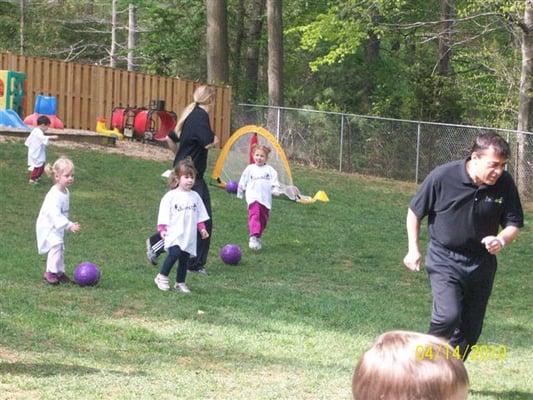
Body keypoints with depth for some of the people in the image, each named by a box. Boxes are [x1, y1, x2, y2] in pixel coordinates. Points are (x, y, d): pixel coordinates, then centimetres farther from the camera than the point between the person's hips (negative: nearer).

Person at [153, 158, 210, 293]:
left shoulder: (195, 196, 9)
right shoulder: (171, 196, -4)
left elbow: (200, 215, 16)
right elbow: (164, 215, -5)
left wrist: (202, 229, 8)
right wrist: (162, 229, -13)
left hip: (189, 236, 5)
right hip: (174, 235, -5)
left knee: (184, 258, 7)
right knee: (174, 253, -23)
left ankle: (180, 283, 20)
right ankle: (162, 277, -7)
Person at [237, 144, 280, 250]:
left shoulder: (270, 170, 10)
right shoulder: (250, 169, 10)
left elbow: (274, 182, 7)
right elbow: (242, 183, 19)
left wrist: (275, 190, -12)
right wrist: (239, 194, 23)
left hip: (266, 199, 2)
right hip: (253, 197, -2)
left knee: (263, 219, 9)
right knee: (254, 215, -22)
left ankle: (258, 238, 28)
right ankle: (253, 237, -32)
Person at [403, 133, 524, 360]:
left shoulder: (505, 184, -10)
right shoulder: (443, 176, -17)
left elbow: (514, 224, 1)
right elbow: (415, 212, -2)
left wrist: (501, 240, -21)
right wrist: (413, 249, -3)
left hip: (481, 263, 4)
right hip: (445, 259, -4)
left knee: (470, 331, 8)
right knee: (448, 315, -23)